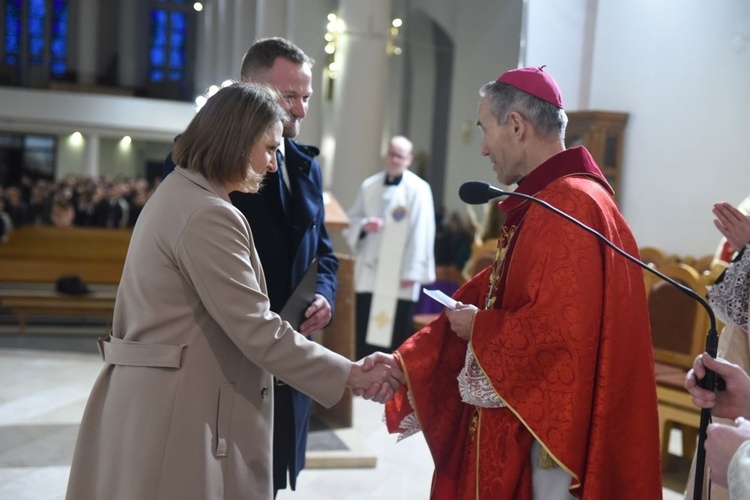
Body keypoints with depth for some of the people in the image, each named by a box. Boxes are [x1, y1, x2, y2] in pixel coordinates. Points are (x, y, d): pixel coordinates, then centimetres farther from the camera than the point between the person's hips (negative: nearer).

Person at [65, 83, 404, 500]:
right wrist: (352, 375, -14)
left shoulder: (178, 194, 12)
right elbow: (257, 331, -20)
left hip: (162, 405, 10)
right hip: (179, 416, -10)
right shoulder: (208, 215, -19)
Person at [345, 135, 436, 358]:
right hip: (369, 273, 4)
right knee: (365, 328, 8)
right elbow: (352, 219, 16)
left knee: (398, 331, 1)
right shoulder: (368, 186, 9)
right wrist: (364, 225, -9)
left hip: (400, 276, -4)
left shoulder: (418, 189, -7)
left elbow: (421, 234, -9)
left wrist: (412, 272, -12)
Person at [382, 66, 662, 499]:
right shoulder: (544, 202, 13)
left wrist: (478, 328, -11)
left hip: (544, 438, -9)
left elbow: (555, 331, -29)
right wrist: (404, 366, 9)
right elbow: (488, 296, 14)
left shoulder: (570, 206, -20)